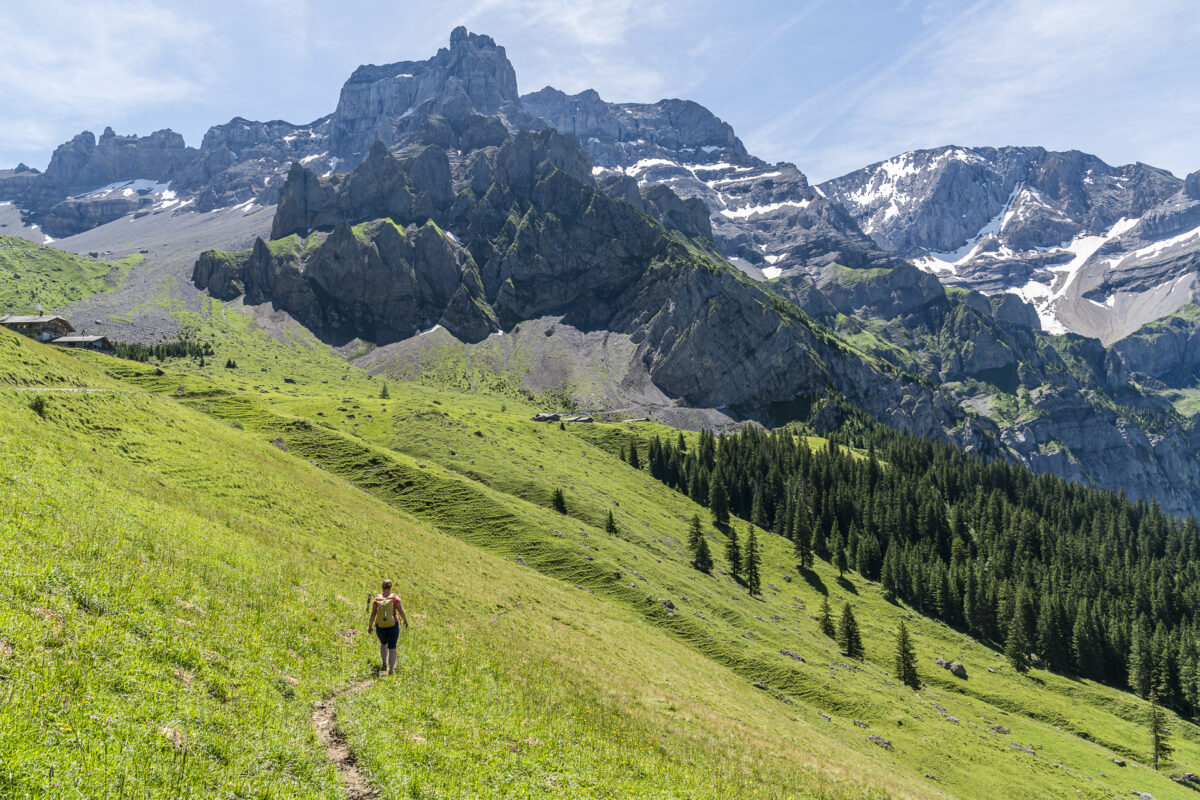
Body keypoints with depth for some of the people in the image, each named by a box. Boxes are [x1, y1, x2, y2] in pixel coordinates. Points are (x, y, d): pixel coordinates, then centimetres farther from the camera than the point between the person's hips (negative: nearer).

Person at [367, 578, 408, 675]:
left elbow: (373, 614, -7)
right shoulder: (395, 598, -10)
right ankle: (391, 670, 2)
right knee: (392, 648, 8)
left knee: (383, 644, 28)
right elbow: (401, 611, -9)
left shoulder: (376, 599, -7)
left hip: (380, 627, 2)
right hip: (393, 627, -2)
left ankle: (384, 664, 20)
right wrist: (405, 620, 8)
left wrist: (370, 626, 5)